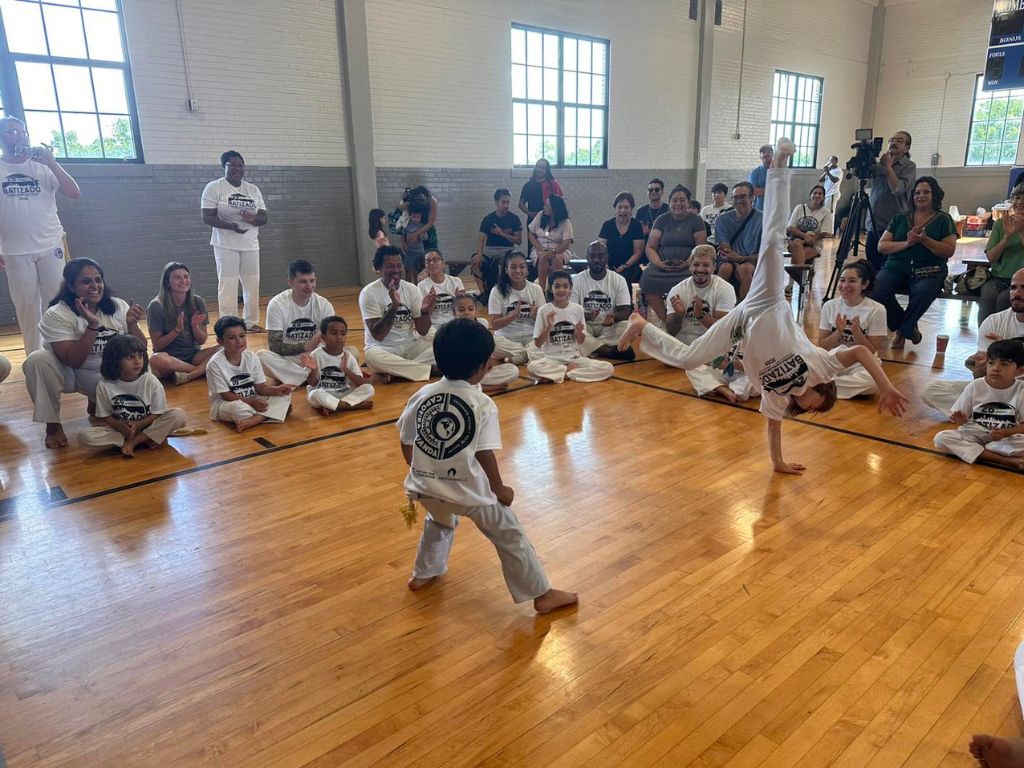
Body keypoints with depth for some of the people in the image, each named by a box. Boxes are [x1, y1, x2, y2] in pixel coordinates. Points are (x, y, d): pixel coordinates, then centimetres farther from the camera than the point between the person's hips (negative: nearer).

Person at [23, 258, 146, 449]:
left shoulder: (118, 307, -9)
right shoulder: (56, 315, -18)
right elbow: (73, 361, -28)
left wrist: (132, 325, -29)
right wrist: (92, 326, -37)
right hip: (69, 373, -2)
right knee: (38, 359, -31)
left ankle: (96, 401, 14)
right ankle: (52, 425, -13)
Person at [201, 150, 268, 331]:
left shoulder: (254, 190, 10)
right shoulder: (214, 187, -3)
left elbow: (264, 218, 8)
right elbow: (207, 217, -9)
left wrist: (252, 219, -15)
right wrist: (231, 226, -25)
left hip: (250, 245, 5)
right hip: (226, 245, -4)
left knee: (252, 284, 7)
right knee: (228, 286, -4)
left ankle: (251, 322, 20)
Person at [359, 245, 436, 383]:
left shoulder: (412, 289, 0)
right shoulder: (369, 293, -11)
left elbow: (422, 331, -3)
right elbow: (378, 335, -19)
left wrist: (425, 311, -24)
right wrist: (394, 306, -30)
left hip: (410, 345, 3)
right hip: (383, 348, -3)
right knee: (372, 356, -37)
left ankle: (392, 371, -15)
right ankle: (433, 369, -22)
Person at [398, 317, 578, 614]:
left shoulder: (422, 395, 0)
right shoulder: (482, 403, -15)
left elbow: (406, 443, 8)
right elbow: (484, 454, -17)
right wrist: (499, 488, -2)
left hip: (426, 485, 5)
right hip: (467, 488, -5)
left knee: (440, 520, 37)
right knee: (509, 535, 12)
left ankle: (423, 574, 49)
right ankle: (542, 595, 19)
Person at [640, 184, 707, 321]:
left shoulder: (696, 221, 10)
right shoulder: (662, 220, 15)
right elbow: (650, 247, 10)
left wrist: (687, 263, -16)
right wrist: (658, 263, -10)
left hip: (688, 266, -1)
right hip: (662, 266, 2)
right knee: (647, 278, -30)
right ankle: (664, 320, -25)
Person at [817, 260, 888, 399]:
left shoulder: (876, 310, -8)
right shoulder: (829, 306, 0)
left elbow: (870, 352, -7)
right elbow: (822, 346, 0)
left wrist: (856, 330, -22)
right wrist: (839, 331, -18)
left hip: (861, 365, -1)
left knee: (872, 382, -37)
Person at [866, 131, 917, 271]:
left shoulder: (909, 166, 1)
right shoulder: (879, 164, 15)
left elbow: (897, 188, -14)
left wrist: (888, 166, -7)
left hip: (894, 227, -5)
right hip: (873, 226, 5)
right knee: (872, 267, 6)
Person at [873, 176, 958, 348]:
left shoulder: (944, 219, 9)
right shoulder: (900, 218, 16)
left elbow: (949, 251, -2)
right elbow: (881, 246, 5)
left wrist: (924, 240, -15)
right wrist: (906, 243, -11)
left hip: (929, 271, -2)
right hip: (896, 267, 3)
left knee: (922, 292, -36)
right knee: (877, 288, -29)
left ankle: (902, 331, -6)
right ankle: (910, 327, -3)